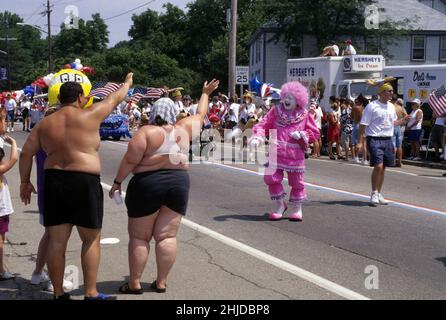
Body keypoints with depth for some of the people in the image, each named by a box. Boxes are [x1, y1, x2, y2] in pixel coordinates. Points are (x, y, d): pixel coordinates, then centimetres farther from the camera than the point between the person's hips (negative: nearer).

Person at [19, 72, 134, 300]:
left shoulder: (44, 124, 7)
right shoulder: (89, 116, -4)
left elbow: (26, 154, 8)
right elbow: (115, 98, 10)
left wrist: (25, 181, 20)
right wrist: (127, 83, 29)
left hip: (53, 181, 5)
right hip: (84, 182, -4)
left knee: (56, 241, 10)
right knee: (91, 239, 9)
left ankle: (58, 293, 18)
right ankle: (91, 293, 12)